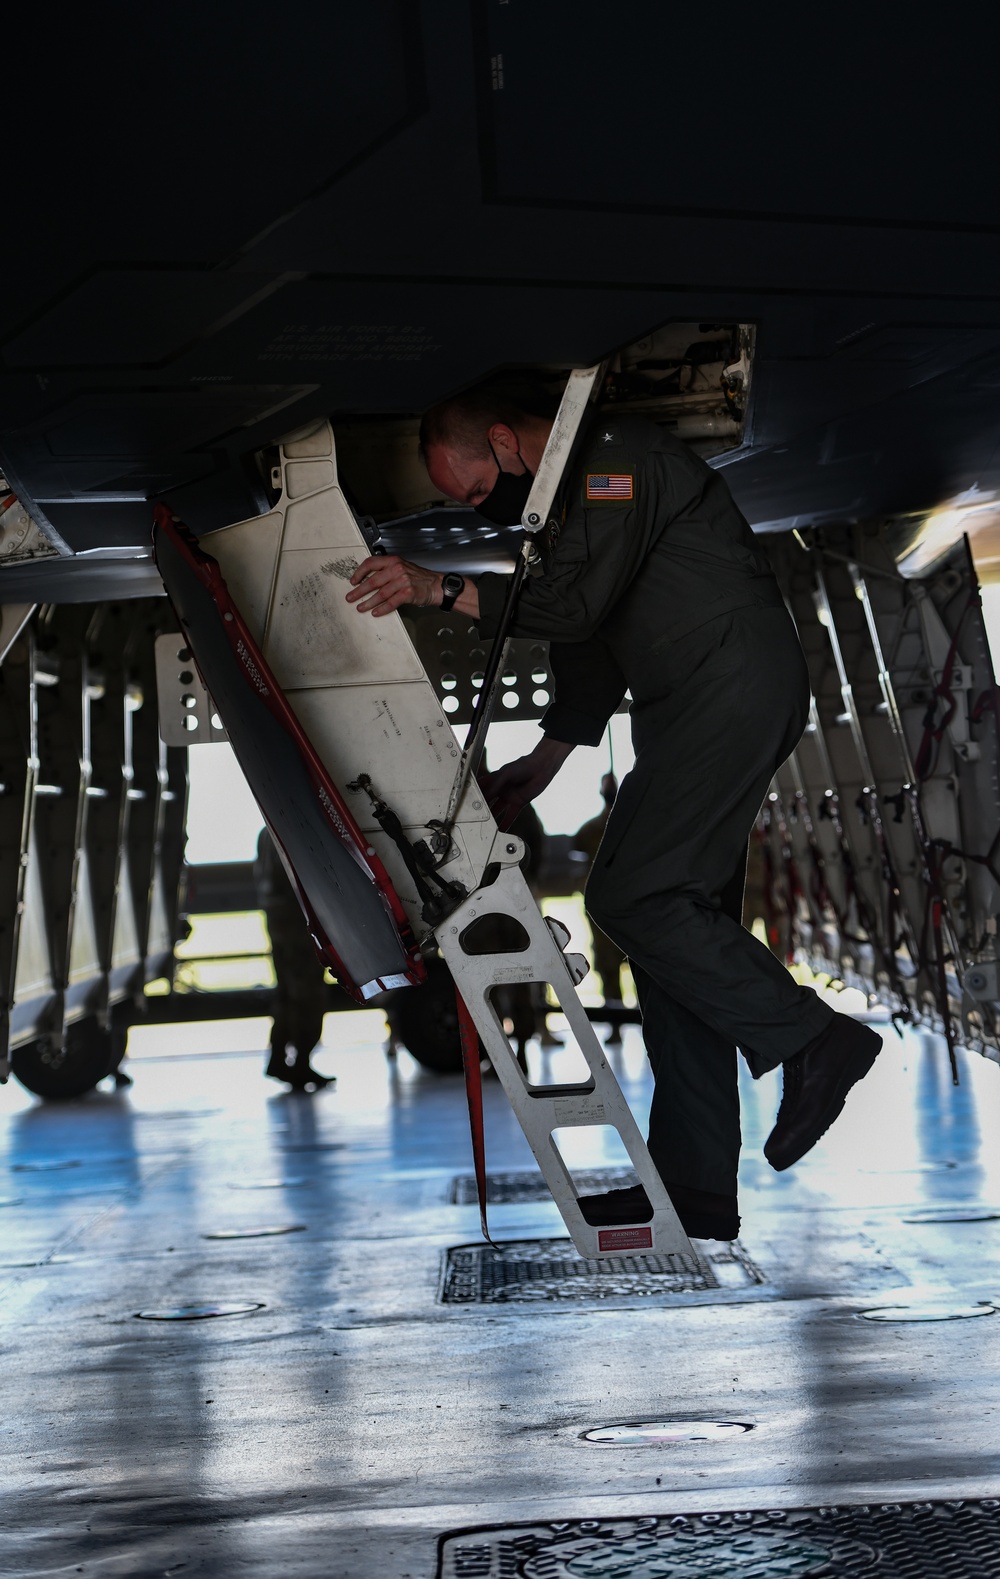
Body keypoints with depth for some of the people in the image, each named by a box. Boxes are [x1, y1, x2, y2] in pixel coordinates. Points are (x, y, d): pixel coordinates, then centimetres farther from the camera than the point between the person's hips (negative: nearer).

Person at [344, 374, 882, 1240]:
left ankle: (811, 1038, -9)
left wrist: (440, 586, -18)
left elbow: (574, 600, -22)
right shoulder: (569, 491, 22)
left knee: (633, 897, -17)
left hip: (735, 688, -10)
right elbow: (589, 642, 27)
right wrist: (545, 760, 22)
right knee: (678, 917, 4)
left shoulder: (618, 456, -9)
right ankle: (693, 1188, 4)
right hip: (692, 712, 10)